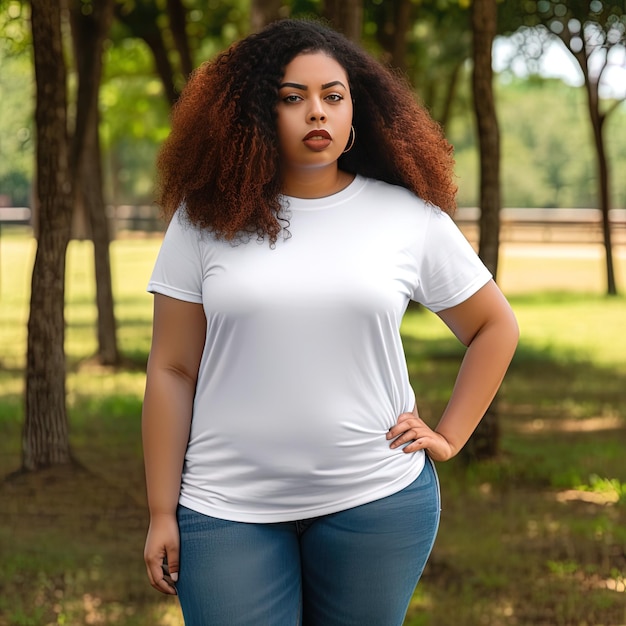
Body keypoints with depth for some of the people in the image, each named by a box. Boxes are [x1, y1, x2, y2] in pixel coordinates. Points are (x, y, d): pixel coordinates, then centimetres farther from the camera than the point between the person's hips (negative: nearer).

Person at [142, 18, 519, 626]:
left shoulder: (411, 218, 1)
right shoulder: (205, 218, 0)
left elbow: (495, 327, 13)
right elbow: (172, 371, 1)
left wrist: (448, 436, 5)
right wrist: (162, 512, -1)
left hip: (375, 501, 1)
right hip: (229, 509, 0)